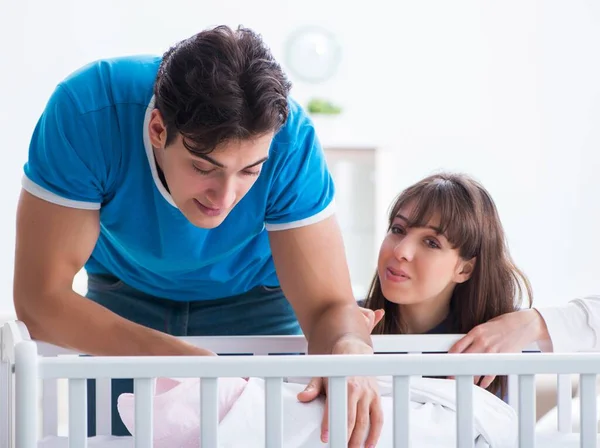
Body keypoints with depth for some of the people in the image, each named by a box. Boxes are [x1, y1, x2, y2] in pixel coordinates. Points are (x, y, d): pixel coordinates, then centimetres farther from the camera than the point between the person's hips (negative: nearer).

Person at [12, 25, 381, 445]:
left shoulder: (289, 137, -34)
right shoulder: (84, 113, -37)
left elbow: (330, 306, -30)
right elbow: (40, 299, -36)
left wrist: (350, 349, -55)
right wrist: (182, 360, -47)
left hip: (254, 298, 0)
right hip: (125, 298, 0)